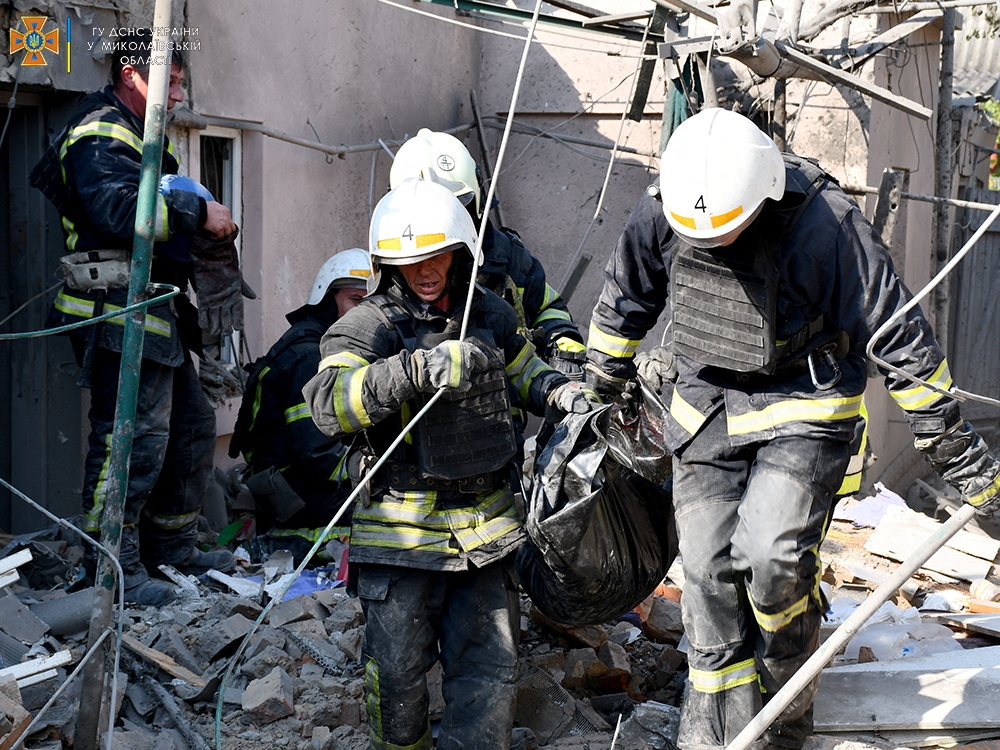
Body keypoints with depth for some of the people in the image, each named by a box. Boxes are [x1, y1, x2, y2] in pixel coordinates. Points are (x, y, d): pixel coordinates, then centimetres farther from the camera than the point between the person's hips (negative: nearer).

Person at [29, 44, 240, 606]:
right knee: (135, 435, -11)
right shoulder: (100, 136, -10)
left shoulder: (134, 136, 24)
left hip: (156, 311, 11)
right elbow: (117, 207, -27)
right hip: (121, 312, -11)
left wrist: (203, 224, 13)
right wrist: (197, 213, -22)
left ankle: (173, 548, 26)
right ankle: (115, 569, -4)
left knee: (192, 423, 15)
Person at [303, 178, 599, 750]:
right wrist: (417, 370, -38)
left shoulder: (492, 315, 9)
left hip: (486, 525, 4)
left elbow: (525, 375, 29)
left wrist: (561, 392, 7)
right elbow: (329, 403, -26)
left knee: (490, 667, 6)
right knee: (399, 671, 4)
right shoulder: (369, 327, -8)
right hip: (402, 529, -4)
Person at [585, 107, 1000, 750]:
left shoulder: (827, 224, -23)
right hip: (706, 414, 4)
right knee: (709, 571, -1)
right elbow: (624, 303, 11)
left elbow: (901, 337, -16)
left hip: (804, 409, -4)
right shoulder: (662, 215, -10)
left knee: (772, 558, -22)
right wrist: (600, 385, 24)